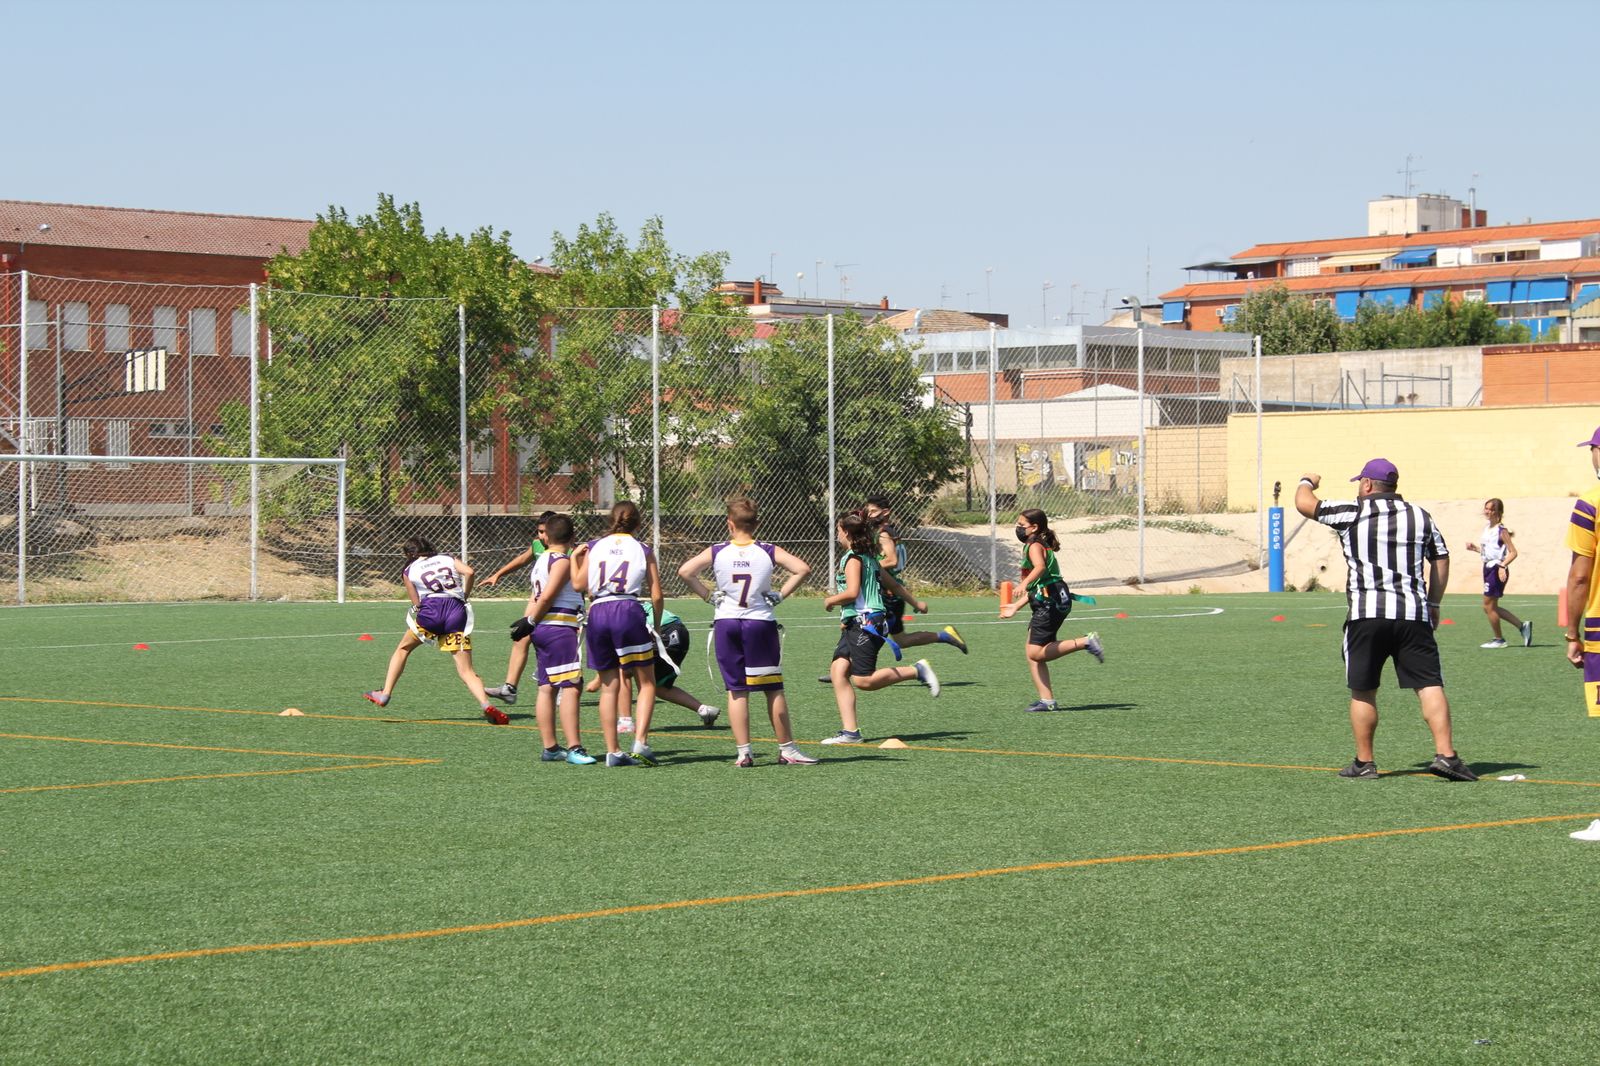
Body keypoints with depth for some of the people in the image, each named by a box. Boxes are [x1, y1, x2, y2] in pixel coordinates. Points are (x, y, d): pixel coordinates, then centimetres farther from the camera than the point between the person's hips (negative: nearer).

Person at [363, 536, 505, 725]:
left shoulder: (409, 571, 19)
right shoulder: (448, 559, 22)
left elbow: (417, 604, 11)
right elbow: (468, 572, 4)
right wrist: (465, 596, 16)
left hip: (431, 610, -1)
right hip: (457, 611, 1)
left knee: (403, 649, 26)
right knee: (467, 671, -1)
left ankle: (385, 694, 23)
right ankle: (486, 704, -23)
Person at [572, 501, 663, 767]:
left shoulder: (593, 547, 12)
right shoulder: (643, 550, 8)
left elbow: (579, 584, 5)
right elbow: (656, 596, 3)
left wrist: (574, 558, 21)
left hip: (597, 614, 3)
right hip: (628, 611, -3)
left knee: (609, 686, 10)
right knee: (646, 683, 4)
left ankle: (612, 751, 8)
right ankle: (640, 741, -13)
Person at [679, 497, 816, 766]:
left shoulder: (716, 552, -2)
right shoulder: (769, 552, -3)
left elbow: (685, 571, -10)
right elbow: (802, 568, -12)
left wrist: (708, 595, -1)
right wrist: (780, 595, -3)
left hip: (726, 623, 1)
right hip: (761, 622, -1)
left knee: (736, 690, 5)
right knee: (773, 689, 7)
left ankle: (743, 752, 3)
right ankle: (787, 749, 11)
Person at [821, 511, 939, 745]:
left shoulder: (853, 558, -10)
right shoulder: (868, 557, 18)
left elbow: (851, 592, -21)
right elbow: (892, 583, 27)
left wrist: (830, 601, -3)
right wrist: (916, 603, 38)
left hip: (864, 622, -10)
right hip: (854, 626, 10)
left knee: (863, 680, -13)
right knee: (838, 671, -2)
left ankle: (917, 671, -5)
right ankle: (850, 731, -8)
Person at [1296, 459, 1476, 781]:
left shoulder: (1352, 513, 2)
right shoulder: (1420, 516, 14)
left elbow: (1304, 503, 10)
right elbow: (1441, 559, 16)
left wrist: (1307, 482, 32)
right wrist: (1433, 604, 25)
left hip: (1367, 615, -2)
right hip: (1413, 613, 2)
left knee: (1363, 692, 8)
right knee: (1430, 685, -3)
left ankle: (1364, 762, 12)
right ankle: (1445, 753, -15)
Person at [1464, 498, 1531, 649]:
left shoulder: (1501, 531, -12)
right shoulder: (1486, 529, 13)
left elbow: (1513, 552, -15)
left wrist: (1503, 566, -26)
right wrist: (1475, 548, 9)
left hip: (1497, 570, -9)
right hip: (1488, 568, 9)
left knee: (1488, 605, -4)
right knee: (1492, 607, 12)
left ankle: (1499, 639, 10)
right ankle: (1523, 626, 21)